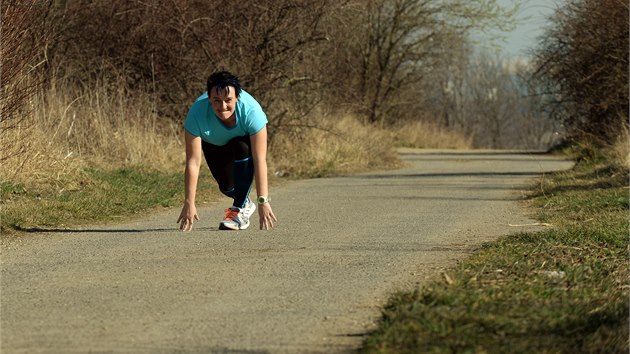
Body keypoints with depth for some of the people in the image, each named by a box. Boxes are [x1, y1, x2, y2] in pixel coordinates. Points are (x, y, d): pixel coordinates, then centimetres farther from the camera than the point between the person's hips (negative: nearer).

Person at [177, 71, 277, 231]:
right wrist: (189, 204, -39)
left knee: (243, 149, -33)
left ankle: (239, 209, -19)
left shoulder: (251, 111, -42)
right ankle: (245, 203, 28)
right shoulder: (197, 114, -40)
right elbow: (193, 163, -37)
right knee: (226, 185, -8)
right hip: (213, 144, 1)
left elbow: (260, 161, -41)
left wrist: (263, 202, -45)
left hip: (244, 139, -1)